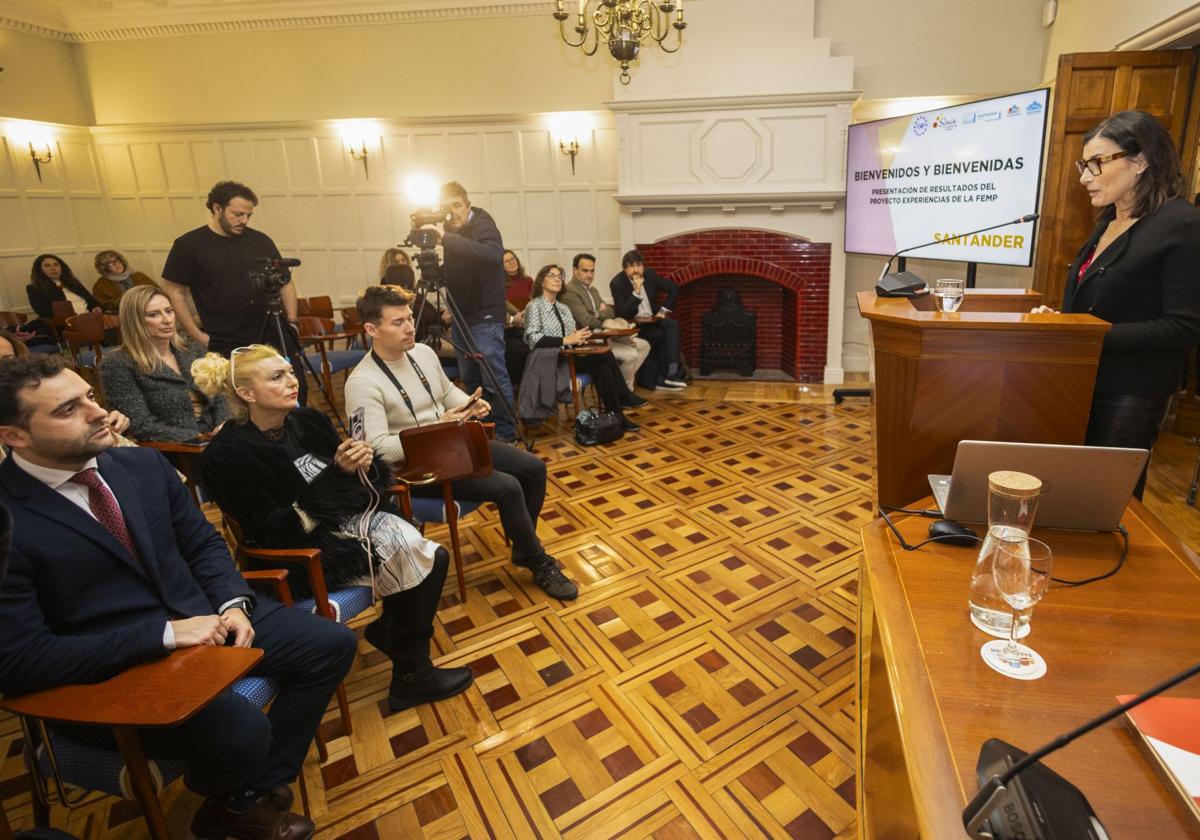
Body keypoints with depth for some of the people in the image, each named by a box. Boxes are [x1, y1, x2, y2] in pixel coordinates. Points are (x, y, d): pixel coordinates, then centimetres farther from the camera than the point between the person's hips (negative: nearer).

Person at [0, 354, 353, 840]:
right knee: (243, 730, -28)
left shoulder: (144, 464, 1)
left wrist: (232, 603, -9)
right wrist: (165, 634, -24)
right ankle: (224, 800, 12)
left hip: (201, 616, 7)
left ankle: (251, 795, 11)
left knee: (333, 645, -1)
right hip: (112, 671, -6)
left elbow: (203, 543, 9)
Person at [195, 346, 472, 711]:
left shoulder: (307, 420, 2)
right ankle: (411, 678, 1)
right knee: (415, 565, -18)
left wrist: (364, 466, -16)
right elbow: (274, 530, -19)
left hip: (353, 521, 6)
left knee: (433, 558, -13)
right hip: (306, 554, -6)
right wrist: (336, 474, -24)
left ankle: (390, 629, 14)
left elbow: (363, 485, 9)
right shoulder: (229, 454, -14)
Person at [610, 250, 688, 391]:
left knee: (673, 324, -24)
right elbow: (622, 314, -23)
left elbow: (674, 289, 11)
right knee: (659, 335, -29)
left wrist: (664, 310, 2)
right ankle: (651, 378, -16)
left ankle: (671, 372, -31)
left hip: (651, 319, 5)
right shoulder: (617, 283, -15)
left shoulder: (650, 275, 0)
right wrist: (636, 291, -29)